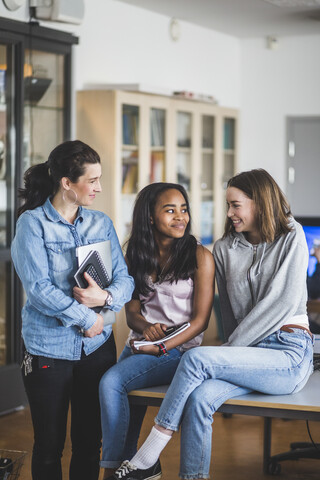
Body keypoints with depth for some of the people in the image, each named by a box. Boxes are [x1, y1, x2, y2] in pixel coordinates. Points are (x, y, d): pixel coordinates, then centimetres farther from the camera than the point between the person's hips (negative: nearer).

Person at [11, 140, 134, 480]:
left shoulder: (101, 224, 7)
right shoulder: (32, 223, -8)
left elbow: (125, 279, 2)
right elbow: (38, 288, -17)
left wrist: (106, 297, -20)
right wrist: (87, 320, -15)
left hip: (97, 346, 4)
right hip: (49, 348, -4)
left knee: (90, 441, 11)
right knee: (49, 445, 6)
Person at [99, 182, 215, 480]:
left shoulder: (200, 257, -4)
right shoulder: (137, 256, 10)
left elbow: (200, 320, -8)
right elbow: (132, 311, 11)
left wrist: (161, 347, -17)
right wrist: (146, 327, -13)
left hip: (179, 350, -5)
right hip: (139, 344, 5)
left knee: (111, 382, -23)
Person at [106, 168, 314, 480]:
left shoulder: (291, 239, 0)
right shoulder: (224, 249, 14)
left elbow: (283, 302, -9)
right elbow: (228, 312, 14)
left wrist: (231, 350, -10)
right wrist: (231, 352, -4)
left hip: (290, 353, -5)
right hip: (251, 354, 5)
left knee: (196, 359, -26)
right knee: (199, 397, -27)